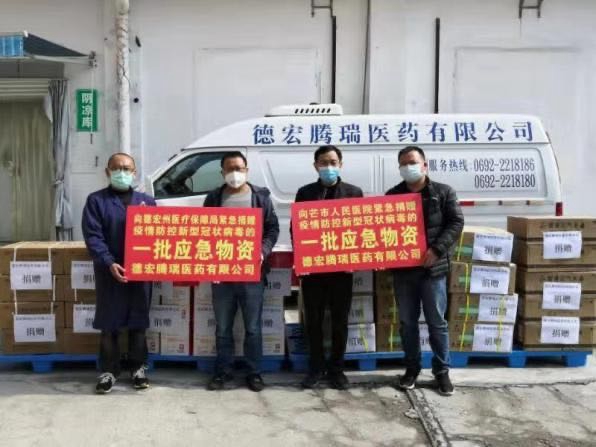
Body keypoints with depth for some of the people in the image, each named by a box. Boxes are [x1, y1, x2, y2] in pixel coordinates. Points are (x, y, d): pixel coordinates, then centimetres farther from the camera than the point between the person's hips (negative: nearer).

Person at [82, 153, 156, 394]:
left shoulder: (147, 201, 11)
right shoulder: (96, 200, 2)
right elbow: (93, 236, -7)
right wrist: (109, 263, -19)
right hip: (110, 272, -2)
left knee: (138, 322, 9)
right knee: (109, 323, 5)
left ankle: (138, 368, 21)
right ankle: (109, 371, 17)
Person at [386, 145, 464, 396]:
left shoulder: (443, 192, 2)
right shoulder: (392, 195, 8)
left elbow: (456, 223, -4)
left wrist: (437, 249, -16)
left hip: (433, 268, -2)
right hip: (402, 269, 3)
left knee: (437, 322, 5)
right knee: (407, 322, 11)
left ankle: (441, 370, 18)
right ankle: (412, 368, 25)